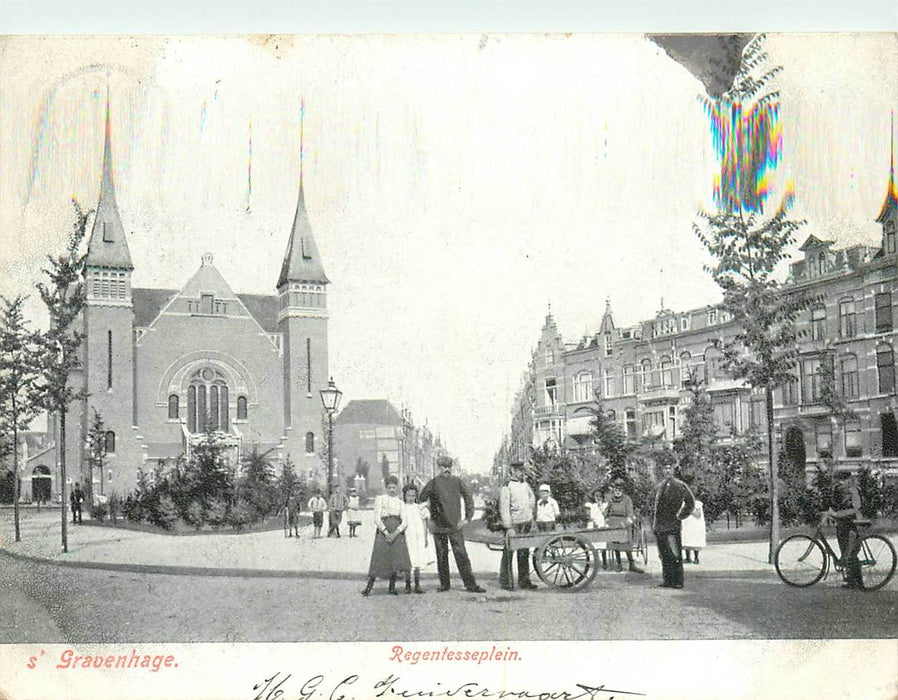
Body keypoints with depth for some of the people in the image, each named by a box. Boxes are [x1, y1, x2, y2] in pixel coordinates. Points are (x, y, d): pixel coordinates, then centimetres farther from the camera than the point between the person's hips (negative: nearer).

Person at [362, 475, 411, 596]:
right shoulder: (380, 499, 10)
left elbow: (404, 521, 6)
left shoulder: (400, 502, 16)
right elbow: (377, 519, 0)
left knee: (397, 558, -6)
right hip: (383, 530, -2)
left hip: (397, 531, 2)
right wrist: (386, 533, -12)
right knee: (379, 558, -9)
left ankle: (392, 586, 4)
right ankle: (369, 587, -5)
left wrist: (395, 533, -12)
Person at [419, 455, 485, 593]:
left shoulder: (457, 481, 3)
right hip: (438, 525, 0)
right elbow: (420, 500, 3)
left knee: (461, 555, -4)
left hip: (455, 525, 0)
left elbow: (469, 498, 8)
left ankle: (470, 584, -2)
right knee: (441, 555, 7)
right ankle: (444, 584, 18)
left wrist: (467, 518, 2)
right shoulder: (433, 483, -2)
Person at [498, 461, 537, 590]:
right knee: (508, 553, -3)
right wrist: (509, 528, -19)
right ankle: (505, 582, 3)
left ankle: (524, 581, 16)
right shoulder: (506, 487, -11)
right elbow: (504, 509, -15)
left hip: (526, 523, 7)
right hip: (513, 524, -7)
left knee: (524, 553, 9)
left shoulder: (524, 484, 11)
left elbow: (532, 498, 29)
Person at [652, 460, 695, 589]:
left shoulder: (680, 485, -4)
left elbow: (690, 502, 3)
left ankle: (678, 582, -1)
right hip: (659, 526, 6)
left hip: (672, 525, -6)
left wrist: (680, 515, -2)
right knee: (664, 555, 10)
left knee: (675, 555, -5)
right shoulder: (659, 486, 13)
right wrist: (653, 522, 15)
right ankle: (668, 580, 17)